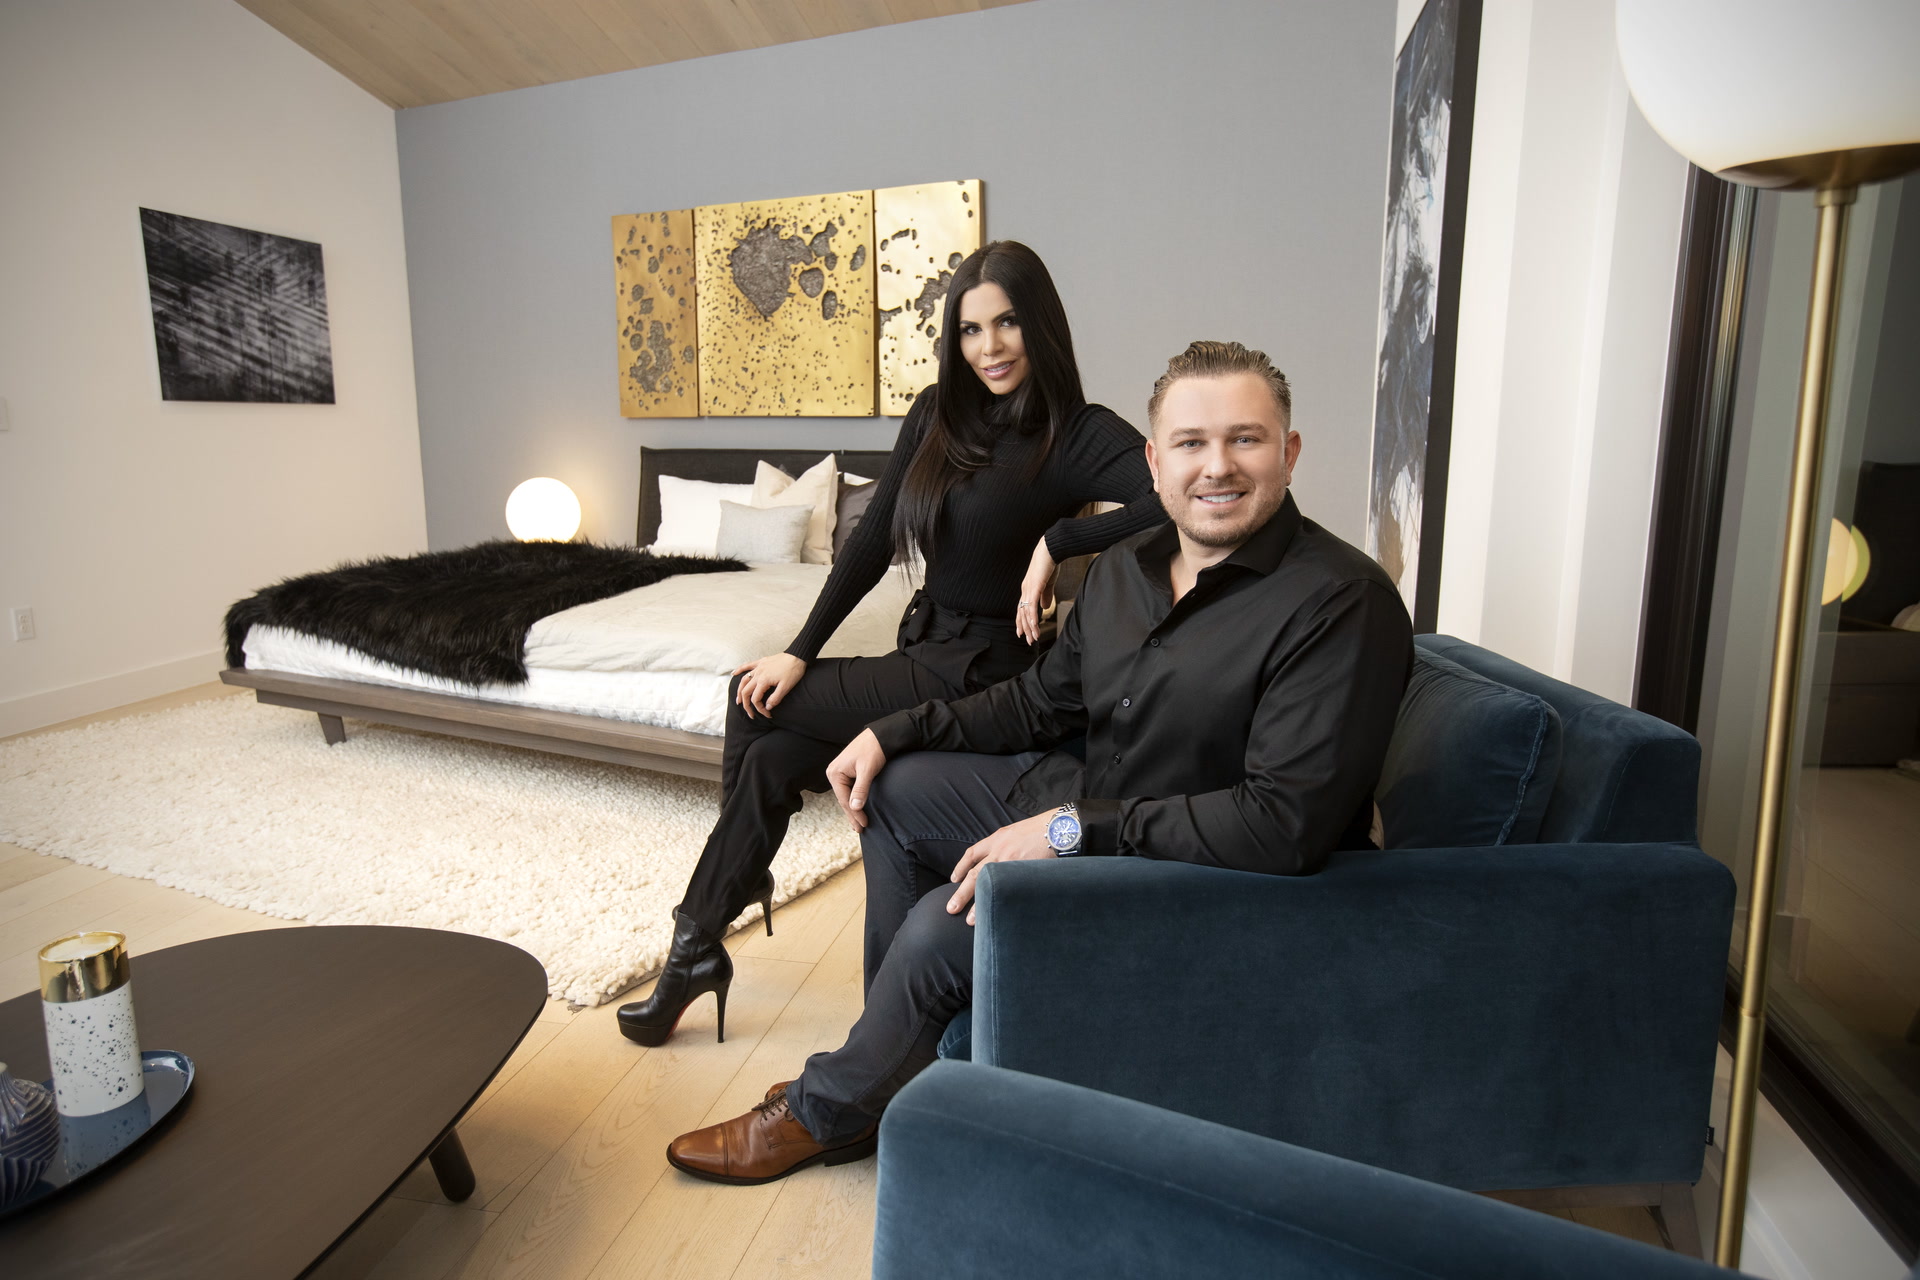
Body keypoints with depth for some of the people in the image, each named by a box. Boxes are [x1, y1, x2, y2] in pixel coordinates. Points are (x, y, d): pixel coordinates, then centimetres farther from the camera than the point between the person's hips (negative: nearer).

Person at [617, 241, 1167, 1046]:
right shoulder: (939, 414, 5)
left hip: (983, 677, -6)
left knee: (753, 706, -5)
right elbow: (872, 540, 5)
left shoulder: (1080, 435, -14)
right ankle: (696, 950, 10)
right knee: (770, 756, -12)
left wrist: (1056, 540, -26)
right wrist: (801, 652, 1)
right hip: (923, 653, 6)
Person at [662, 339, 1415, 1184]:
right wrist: (892, 733, 3)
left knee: (945, 924, -21)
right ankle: (901, 1055, 16)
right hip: (1088, 807, 9)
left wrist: (1077, 829, -28)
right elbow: (1042, 701, 12)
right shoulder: (1127, 568, 1)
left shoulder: (1342, 603, -23)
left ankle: (825, 1113, 11)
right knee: (893, 788, 8)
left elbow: (1285, 824, -30)